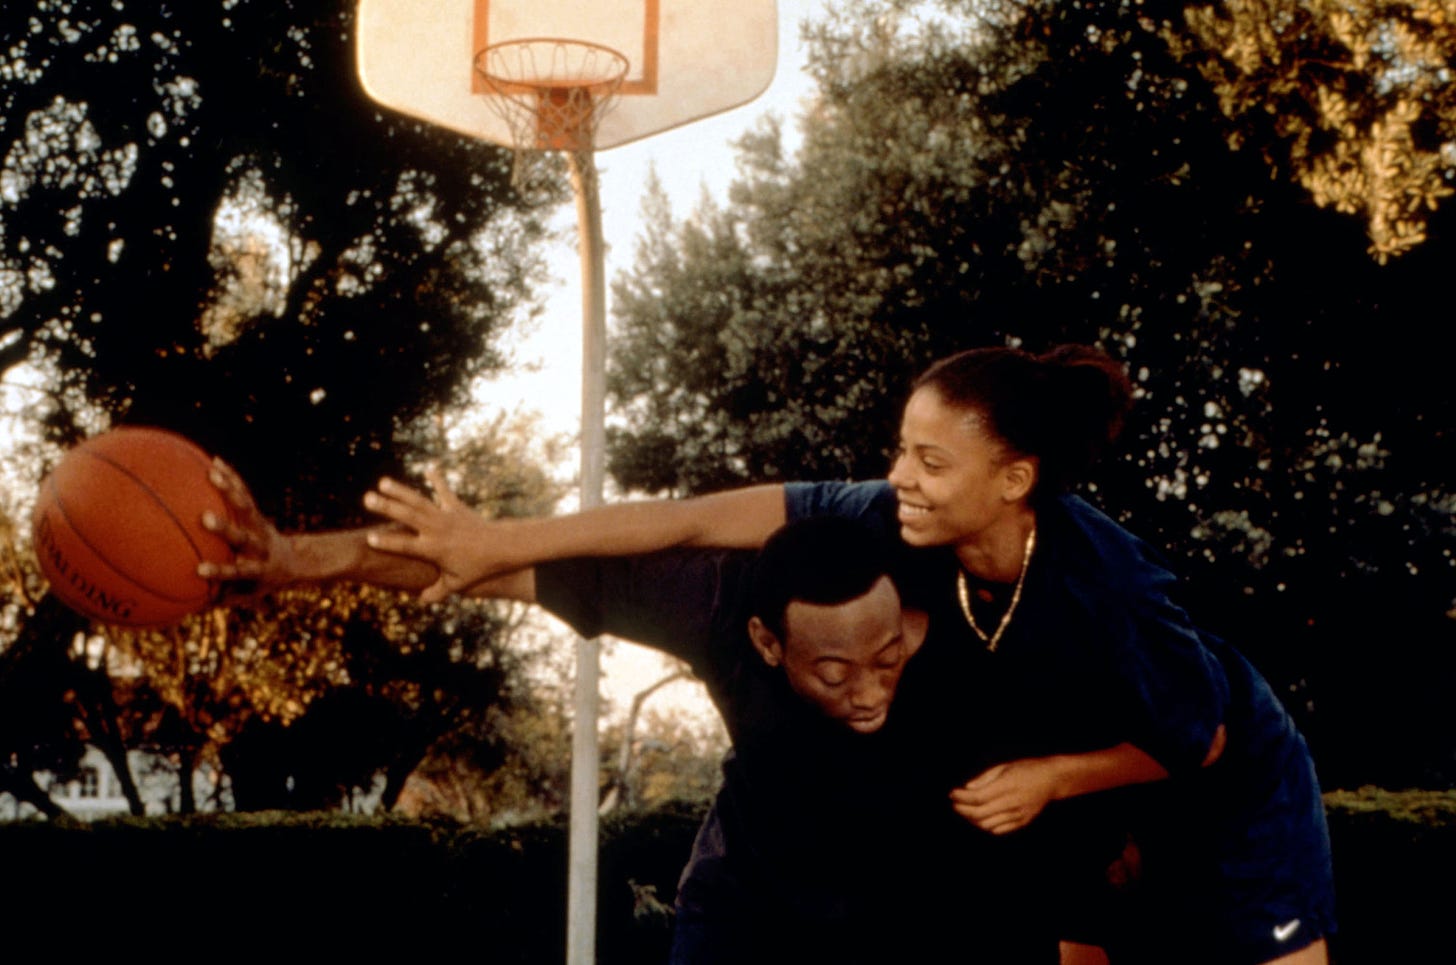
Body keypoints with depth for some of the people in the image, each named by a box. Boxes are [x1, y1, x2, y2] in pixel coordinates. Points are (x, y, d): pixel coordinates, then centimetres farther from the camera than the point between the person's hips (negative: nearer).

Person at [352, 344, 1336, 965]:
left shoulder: (1106, 587, -38)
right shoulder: (908, 528, -28)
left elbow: (1202, 738, -21)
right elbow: (714, 516, -32)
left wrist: (1050, 779, -30)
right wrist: (499, 543, -35)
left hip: (1230, 799, -5)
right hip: (1092, 821, 5)